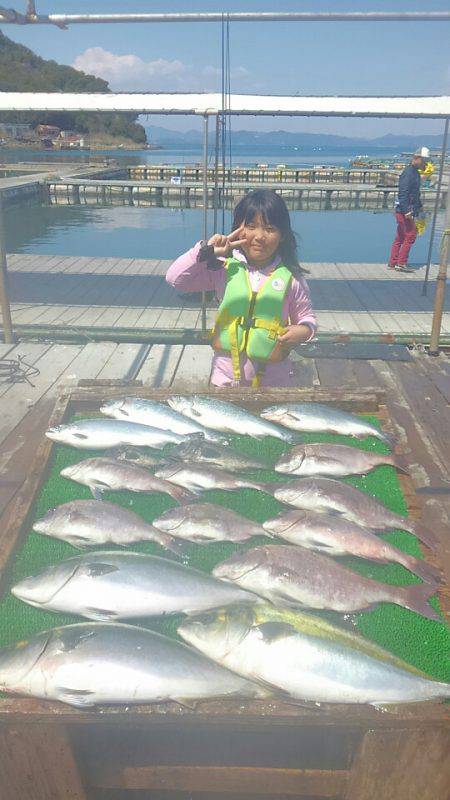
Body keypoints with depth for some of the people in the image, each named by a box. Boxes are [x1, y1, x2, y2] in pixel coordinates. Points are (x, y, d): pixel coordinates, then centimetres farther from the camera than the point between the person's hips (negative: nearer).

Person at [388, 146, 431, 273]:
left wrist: (420, 207, 31)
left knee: (400, 238, 11)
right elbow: (403, 194, -22)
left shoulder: (415, 173, 18)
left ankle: (392, 263, 15)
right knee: (410, 235, -8)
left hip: (406, 211, 10)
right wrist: (407, 211, -27)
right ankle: (401, 263, -5)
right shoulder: (408, 172, -14)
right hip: (404, 210, -10)